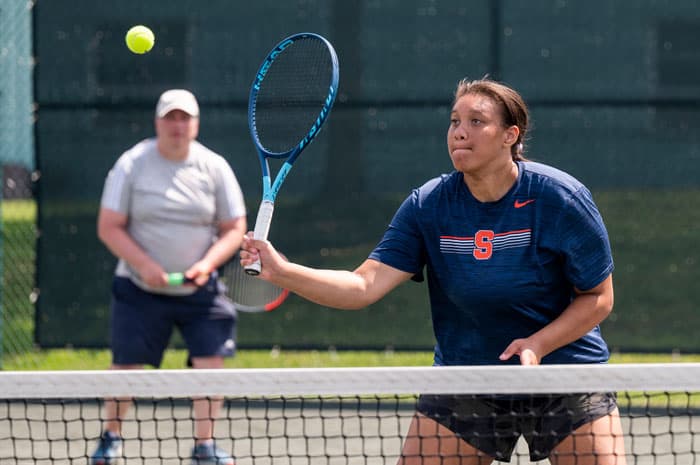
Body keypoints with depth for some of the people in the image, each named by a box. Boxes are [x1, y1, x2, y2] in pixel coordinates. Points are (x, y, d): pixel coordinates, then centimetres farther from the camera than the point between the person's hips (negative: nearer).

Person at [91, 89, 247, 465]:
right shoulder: (132, 165, -5)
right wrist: (143, 264, -19)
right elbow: (109, 227, -6)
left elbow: (234, 229, 2)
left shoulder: (214, 168, 0)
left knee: (210, 362, -10)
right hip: (140, 289, -1)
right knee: (125, 367, -1)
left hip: (199, 290, 1)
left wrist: (207, 264, -15)